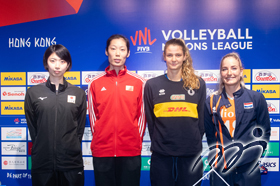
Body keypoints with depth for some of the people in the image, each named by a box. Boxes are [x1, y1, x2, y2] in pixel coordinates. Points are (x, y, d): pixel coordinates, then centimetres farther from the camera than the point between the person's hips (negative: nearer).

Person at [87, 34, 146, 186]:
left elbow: (142, 115, 4)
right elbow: (92, 116, 7)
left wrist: (137, 140, 2)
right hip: (102, 152, 1)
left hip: (131, 152, 0)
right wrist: (100, 139, 4)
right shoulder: (95, 83, 4)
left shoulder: (139, 82, 2)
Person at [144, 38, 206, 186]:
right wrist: (158, 143, 5)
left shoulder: (198, 84, 4)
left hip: (191, 154, 1)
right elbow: (150, 120, 6)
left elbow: (202, 119, 8)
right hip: (161, 154, 0)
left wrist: (194, 143, 5)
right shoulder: (152, 85, 3)